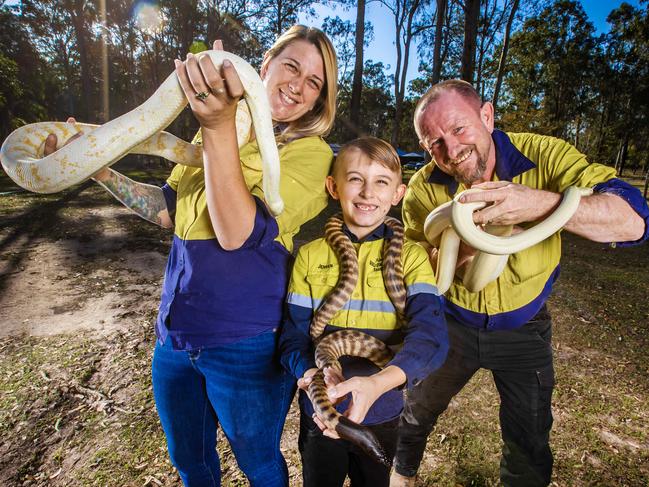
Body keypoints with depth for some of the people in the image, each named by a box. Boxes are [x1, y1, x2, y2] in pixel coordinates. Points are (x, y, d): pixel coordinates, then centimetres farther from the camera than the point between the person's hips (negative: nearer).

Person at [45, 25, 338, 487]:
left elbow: (237, 233, -26)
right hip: (177, 331, 6)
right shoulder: (217, 131, 5)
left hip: (245, 343, -5)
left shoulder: (310, 152, -12)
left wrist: (220, 126, -33)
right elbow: (170, 208, 13)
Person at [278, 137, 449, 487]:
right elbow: (293, 336, -7)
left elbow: (430, 334, -23)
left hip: (381, 413, 0)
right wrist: (313, 374, -29)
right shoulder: (310, 256, -6)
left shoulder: (410, 256, -10)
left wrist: (379, 382, -41)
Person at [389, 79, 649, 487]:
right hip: (450, 321, 2)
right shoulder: (425, 188, -17)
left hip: (523, 328, -1)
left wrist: (540, 203, -49)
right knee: (416, 411, 20)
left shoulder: (544, 156, -21)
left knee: (530, 448, 13)